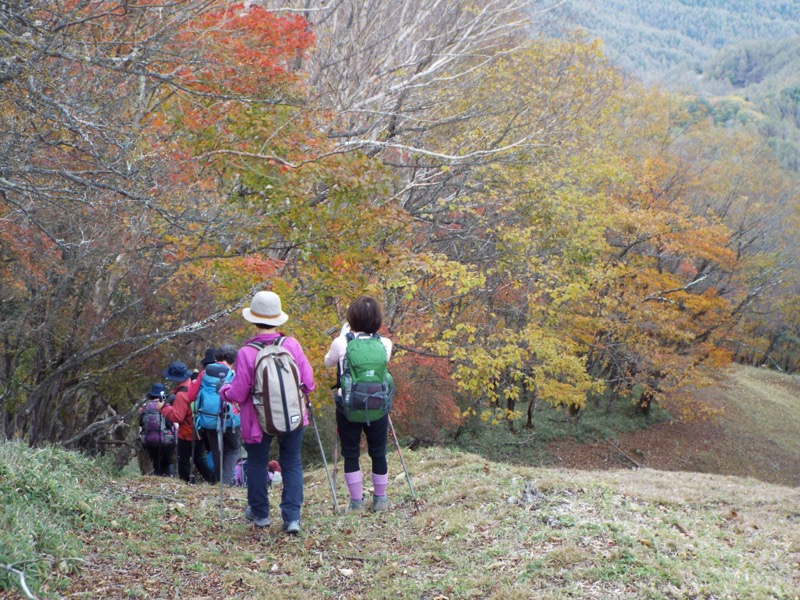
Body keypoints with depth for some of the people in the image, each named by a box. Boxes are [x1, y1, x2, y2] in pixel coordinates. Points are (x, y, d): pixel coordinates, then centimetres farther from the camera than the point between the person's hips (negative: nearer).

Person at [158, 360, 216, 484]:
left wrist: (163, 408, -19)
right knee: (200, 458, 20)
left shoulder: (181, 395, -26)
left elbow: (177, 417, -26)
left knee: (183, 460, 7)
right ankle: (212, 479, 21)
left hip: (187, 434, -8)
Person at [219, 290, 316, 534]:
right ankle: (292, 517, 3)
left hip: (259, 420, -2)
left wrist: (223, 391, 8)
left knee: (257, 463, 19)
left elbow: (238, 394, -13)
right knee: (292, 463, 12)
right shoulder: (292, 345, -10)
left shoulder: (246, 353, -19)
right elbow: (308, 384, -4)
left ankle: (259, 513, 32)